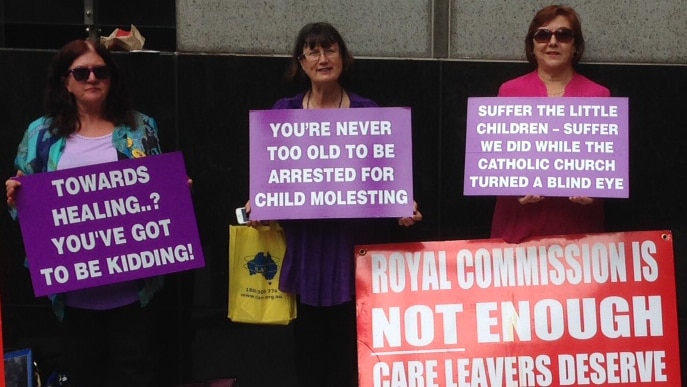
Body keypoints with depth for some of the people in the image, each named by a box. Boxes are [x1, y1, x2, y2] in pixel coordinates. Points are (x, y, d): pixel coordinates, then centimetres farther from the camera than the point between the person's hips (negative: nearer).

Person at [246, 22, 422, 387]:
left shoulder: (368, 112, 4)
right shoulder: (284, 112, 6)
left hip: (354, 243, -1)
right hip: (304, 245, 1)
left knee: (351, 341, -1)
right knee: (309, 340, 7)